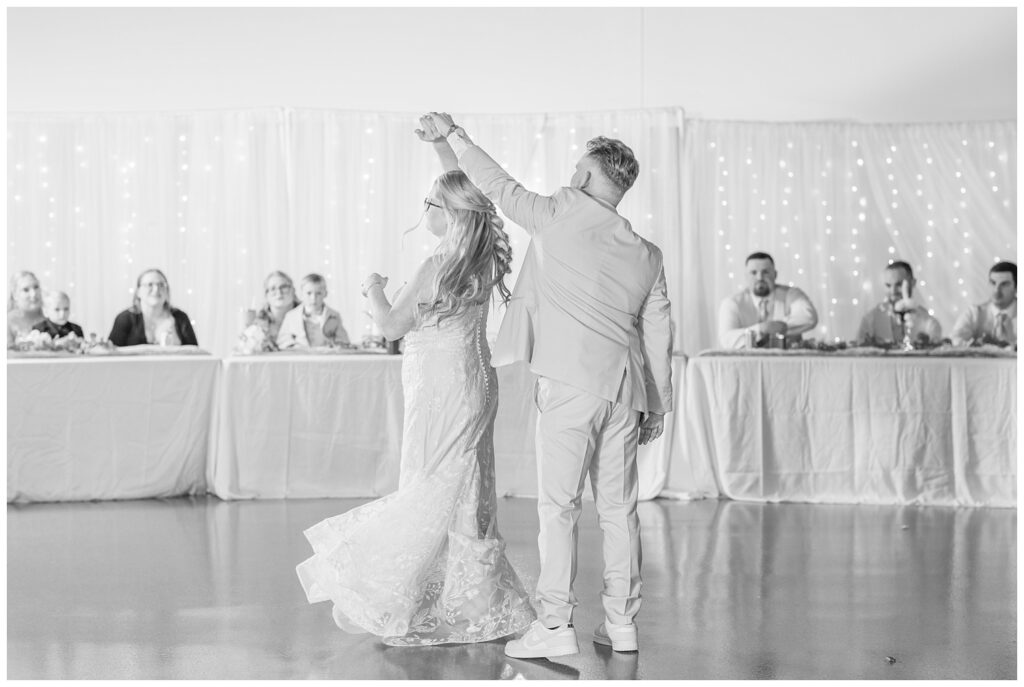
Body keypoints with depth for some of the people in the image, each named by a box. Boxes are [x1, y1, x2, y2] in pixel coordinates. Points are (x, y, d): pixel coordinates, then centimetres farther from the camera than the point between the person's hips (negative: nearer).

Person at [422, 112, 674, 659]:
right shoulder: (648, 255, 13)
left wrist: (454, 133, 21)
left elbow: (499, 186, 8)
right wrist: (659, 405, 22)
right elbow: (659, 336, 14)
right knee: (617, 505, 11)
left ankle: (555, 623, -3)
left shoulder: (561, 215, -3)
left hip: (571, 382, -6)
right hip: (626, 388, 6)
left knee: (559, 504, -3)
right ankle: (621, 620, 16)